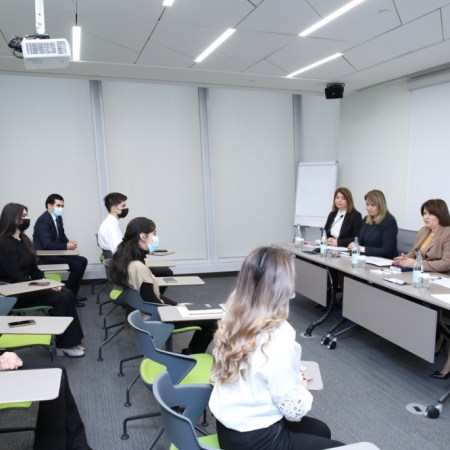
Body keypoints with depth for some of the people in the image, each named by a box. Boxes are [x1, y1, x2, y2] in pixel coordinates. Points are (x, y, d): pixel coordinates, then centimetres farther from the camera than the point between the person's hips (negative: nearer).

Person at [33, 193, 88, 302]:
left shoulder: (58, 218, 8)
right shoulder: (43, 221, -19)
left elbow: (62, 236, 16)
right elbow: (47, 245, -26)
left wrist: (69, 241, -6)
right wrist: (66, 246, -25)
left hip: (56, 252, 9)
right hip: (45, 256, -9)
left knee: (83, 261, 1)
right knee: (77, 266, -19)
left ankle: (73, 293, 7)